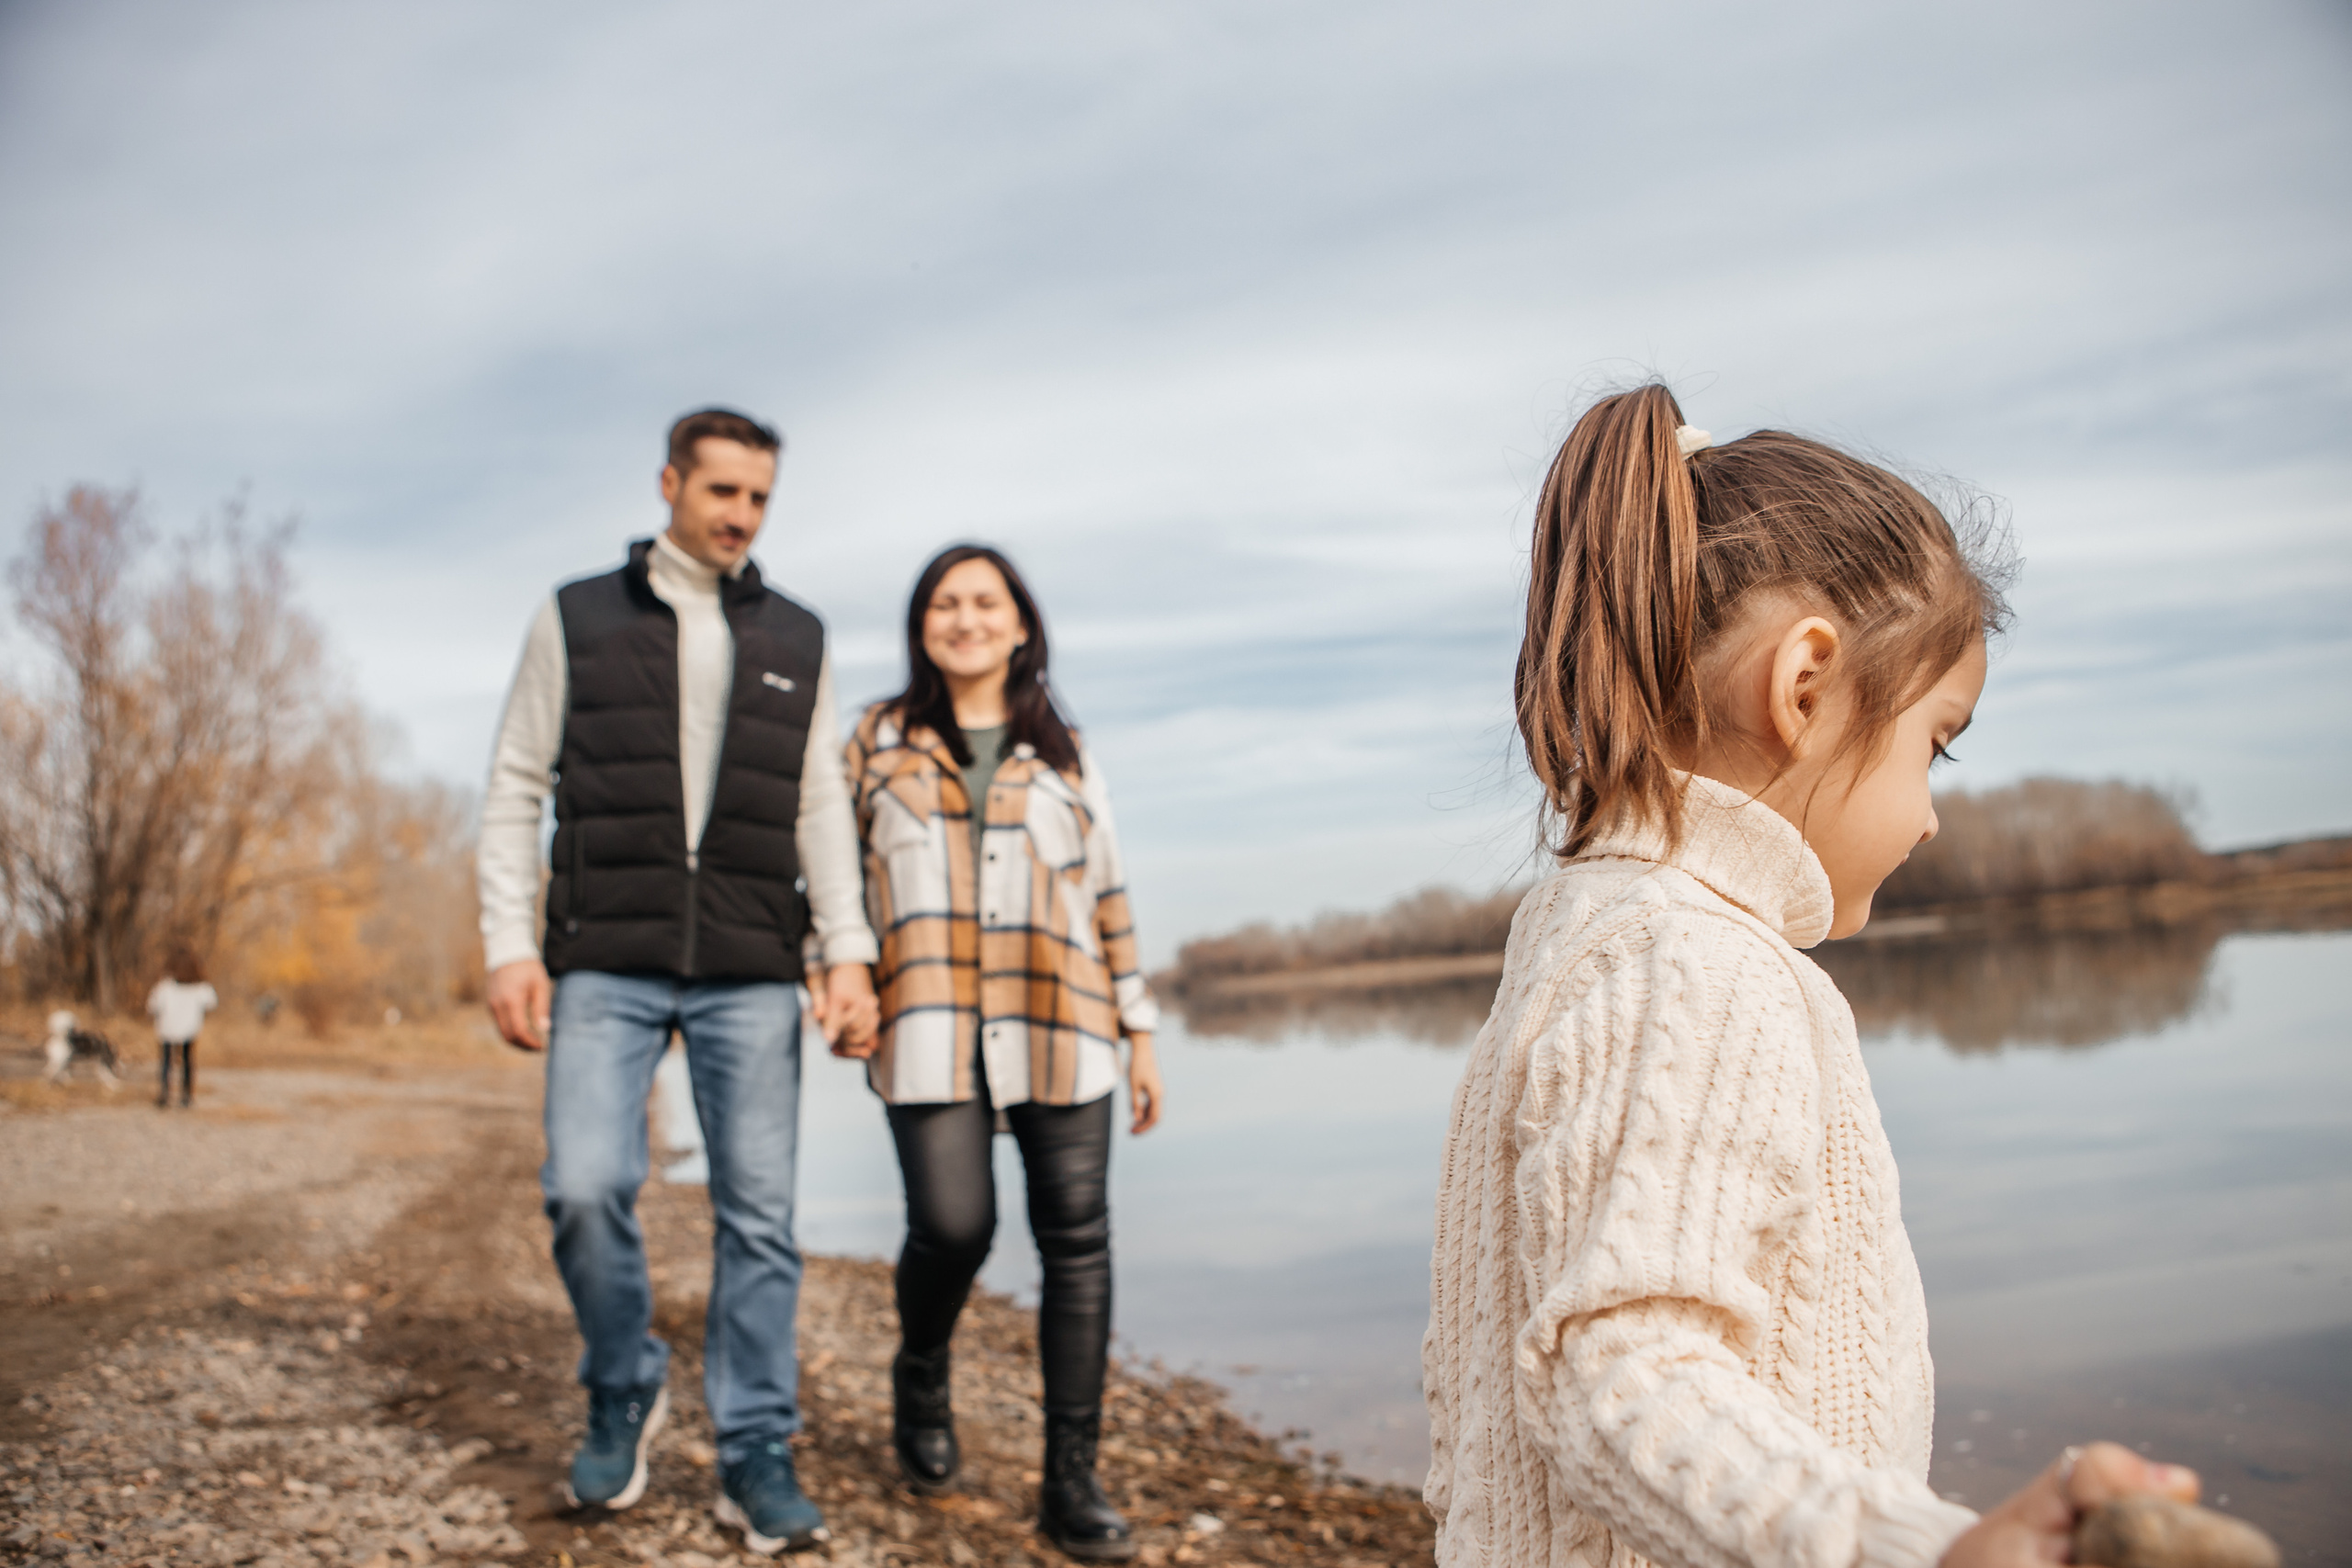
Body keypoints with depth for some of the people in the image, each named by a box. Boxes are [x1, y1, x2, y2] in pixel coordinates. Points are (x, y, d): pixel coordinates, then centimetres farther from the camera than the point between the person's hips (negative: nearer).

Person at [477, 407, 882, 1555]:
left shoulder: (798, 641, 12)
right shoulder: (577, 620, 7)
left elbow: (821, 809, 8)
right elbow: (516, 790, 5)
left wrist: (848, 952, -2)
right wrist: (510, 946, -5)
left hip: (751, 974, 2)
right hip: (607, 966, -1)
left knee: (759, 1214, 1)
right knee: (586, 1189, -11)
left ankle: (755, 1457, 13)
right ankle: (623, 1395, 16)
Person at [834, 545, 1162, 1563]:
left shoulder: (1061, 753, 15)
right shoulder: (878, 741, 12)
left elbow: (1109, 897, 14)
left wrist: (1139, 1031, 10)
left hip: (1058, 1028, 2)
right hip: (931, 1029, -1)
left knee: (1076, 1241, -1)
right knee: (952, 1226, -14)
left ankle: (1072, 1480, 10)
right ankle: (921, 1375, 21)